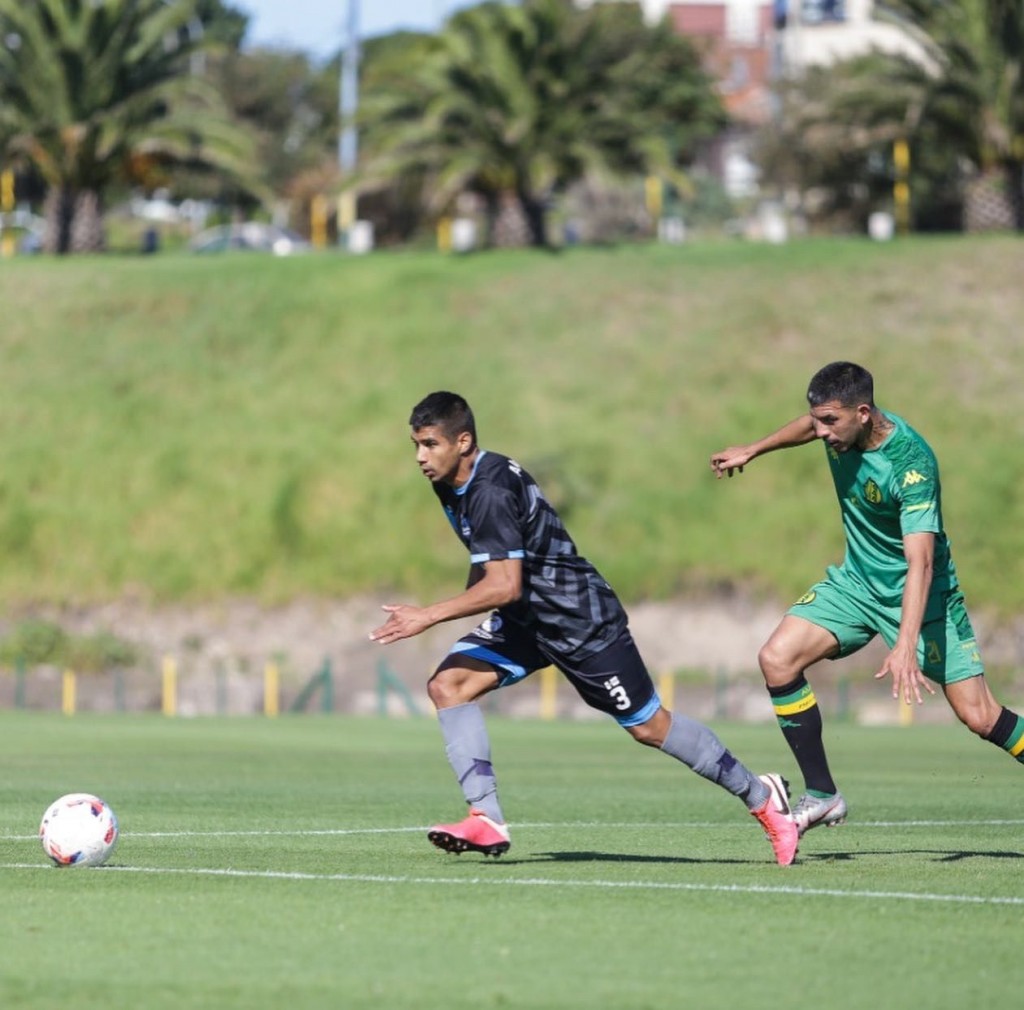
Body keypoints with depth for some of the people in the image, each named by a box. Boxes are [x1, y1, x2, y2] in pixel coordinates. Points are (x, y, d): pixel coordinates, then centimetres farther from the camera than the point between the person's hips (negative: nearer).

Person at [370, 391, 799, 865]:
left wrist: (428, 616, -32)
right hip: (526, 619, 9)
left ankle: (760, 796, 18)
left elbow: (504, 586, -33)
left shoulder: (491, 491, -27)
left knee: (648, 725, 1)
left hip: (579, 617, -9)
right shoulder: (454, 485, 2)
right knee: (447, 684, -10)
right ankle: (487, 820, -13)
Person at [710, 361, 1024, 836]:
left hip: (916, 592, -6)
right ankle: (821, 795, -5)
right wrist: (751, 450, 27)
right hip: (856, 581, 6)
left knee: (978, 716, -11)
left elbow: (920, 562, -38)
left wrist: (906, 646, -48)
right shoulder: (839, 425, -11)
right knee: (777, 659, -13)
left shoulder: (911, 463, -31)